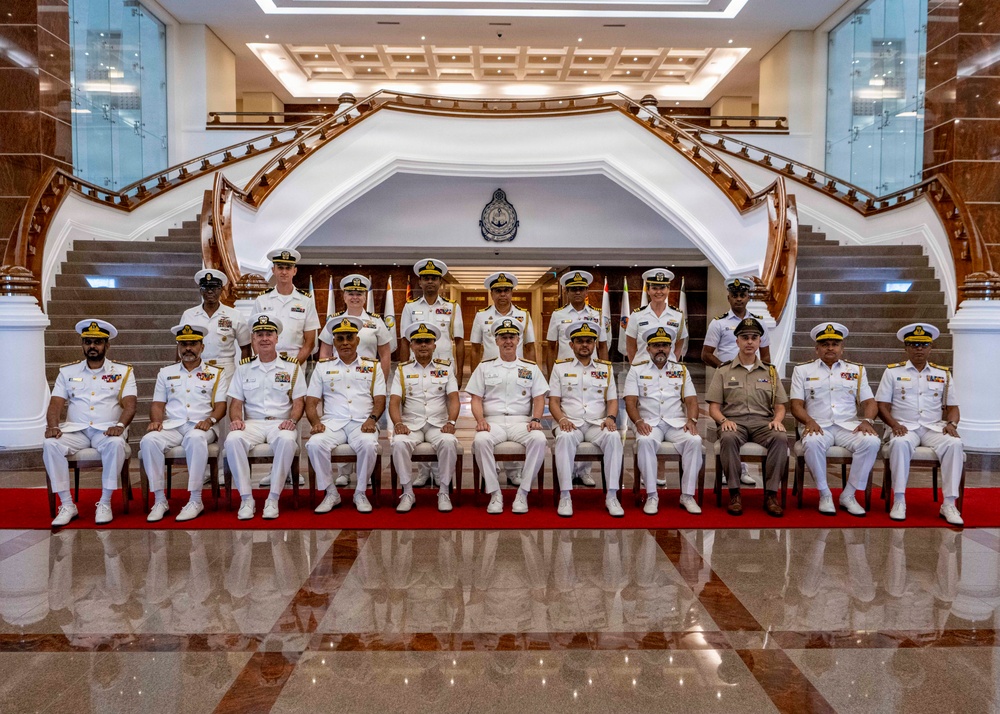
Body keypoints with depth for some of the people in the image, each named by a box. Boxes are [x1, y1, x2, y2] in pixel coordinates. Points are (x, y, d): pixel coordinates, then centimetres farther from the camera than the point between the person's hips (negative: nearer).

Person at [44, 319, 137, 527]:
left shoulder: (122, 371, 9)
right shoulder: (67, 371, 16)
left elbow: (130, 405, -2)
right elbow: (55, 404, 7)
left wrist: (120, 425, -22)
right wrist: (53, 426, -14)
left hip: (106, 430, -2)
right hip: (75, 430, 2)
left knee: (116, 443, -36)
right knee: (50, 444, -28)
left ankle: (105, 503, -23)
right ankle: (67, 505, -18)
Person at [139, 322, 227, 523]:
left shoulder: (216, 373, 13)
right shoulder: (166, 373, 21)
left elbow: (221, 405, 5)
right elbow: (158, 403, 15)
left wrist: (210, 420, -16)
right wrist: (156, 421, -6)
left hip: (200, 426, -3)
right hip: (171, 426, 3)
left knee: (195, 438, -38)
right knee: (149, 441, -30)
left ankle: (195, 500, -31)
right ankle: (159, 500, -20)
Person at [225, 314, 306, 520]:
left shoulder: (291, 367, 9)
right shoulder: (243, 368, 15)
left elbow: (298, 401, 5)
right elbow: (236, 402, 11)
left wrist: (292, 420, -14)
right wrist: (236, 419, -10)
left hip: (281, 423, -2)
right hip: (252, 423, 2)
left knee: (287, 440, -37)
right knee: (233, 440, -31)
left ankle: (273, 499, -25)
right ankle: (246, 499, -21)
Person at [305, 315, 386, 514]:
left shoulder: (372, 367, 17)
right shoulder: (323, 367, 18)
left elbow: (380, 400, 8)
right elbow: (311, 402, 11)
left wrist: (372, 419, -13)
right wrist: (316, 422, -10)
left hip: (362, 423, -1)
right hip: (333, 423, 1)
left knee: (369, 445, -34)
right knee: (315, 444, -31)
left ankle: (360, 493, -11)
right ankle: (331, 493, -10)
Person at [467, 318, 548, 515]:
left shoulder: (531, 368, 17)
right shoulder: (484, 367, 16)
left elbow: (539, 398, 10)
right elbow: (476, 399, 9)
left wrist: (536, 419, -9)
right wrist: (480, 419, -10)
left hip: (521, 422, 0)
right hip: (493, 421, 0)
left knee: (539, 438, -33)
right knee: (481, 440, -34)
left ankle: (523, 493, -21)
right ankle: (495, 493, -20)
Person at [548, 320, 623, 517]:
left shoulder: (606, 368, 16)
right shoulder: (560, 367, 11)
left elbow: (612, 400, 12)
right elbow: (553, 401, 6)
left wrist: (610, 417, -9)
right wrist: (561, 419, -14)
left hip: (598, 424, 2)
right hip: (570, 423, -1)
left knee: (614, 437, -31)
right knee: (565, 437, -36)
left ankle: (611, 496, -24)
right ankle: (565, 496, -29)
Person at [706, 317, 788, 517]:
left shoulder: (770, 372, 19)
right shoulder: (723, 372, 13)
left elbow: (780, 406, 15)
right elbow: (713, 408, 7)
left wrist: (777, 419, -8)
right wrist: (724, 420, -15)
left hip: (763, 422, 2)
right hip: (734, 422, -1)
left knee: (780, 438, -32)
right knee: (728, 438, -37)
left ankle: (771, 495, -24)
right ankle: (734, 493, -25)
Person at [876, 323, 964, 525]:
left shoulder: (943, 374, 16)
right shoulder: (893, 372, 9)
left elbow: (953, 408, 15)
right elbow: (882, 406, 4)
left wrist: (951, 423, -7)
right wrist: (895, 424, -14)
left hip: (935, 427, 2)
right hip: (905, 427, -2)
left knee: (954, 444, -30)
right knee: (900, 443, -36)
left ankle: (949, 503, -24)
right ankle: (899, 501, -27)